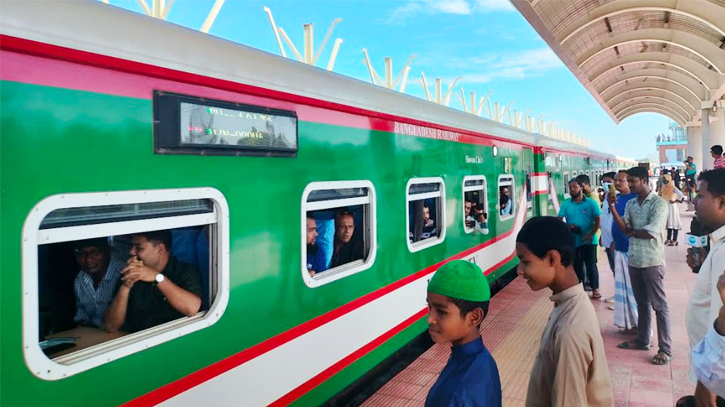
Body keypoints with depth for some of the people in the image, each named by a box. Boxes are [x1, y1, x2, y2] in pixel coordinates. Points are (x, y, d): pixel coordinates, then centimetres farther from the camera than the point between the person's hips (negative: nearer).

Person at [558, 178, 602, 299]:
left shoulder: (591, 203, -6)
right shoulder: (565, 204, -1)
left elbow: (597, 220, -6)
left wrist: (591, 234, -15)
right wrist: (567, 227, -20)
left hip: (589, 241, -2)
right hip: (573, 241, 3)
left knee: (591, 265, 1)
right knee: (576, 266, 12)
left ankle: (595, 289, 13)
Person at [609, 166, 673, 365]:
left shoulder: (659, 203, -11)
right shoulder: (630, 204, 10)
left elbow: (651, 232, -20)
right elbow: (625, 228, -2)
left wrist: (632, 232, -4)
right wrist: (612, 207, -10)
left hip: (652, 261, -7)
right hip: (634, 260, 7)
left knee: (659, 305, 1)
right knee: (641, 303, 17)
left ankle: (665, 349, 8)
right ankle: (642, 339, 28)